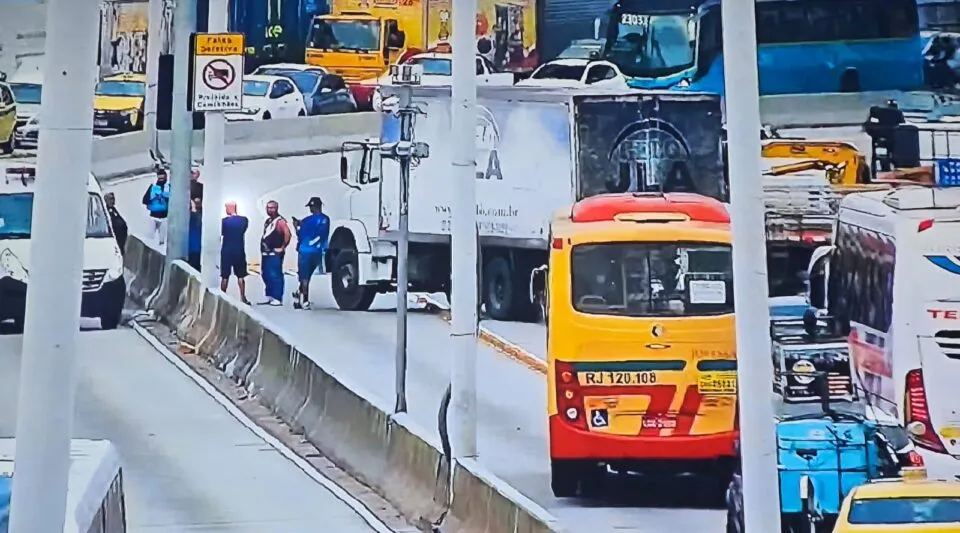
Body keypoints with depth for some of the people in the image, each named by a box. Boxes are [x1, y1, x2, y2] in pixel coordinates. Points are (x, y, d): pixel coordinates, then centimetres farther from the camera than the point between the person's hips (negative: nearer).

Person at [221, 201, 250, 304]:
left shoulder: (224, 221, -10)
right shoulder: (244, 220, -3)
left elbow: (221, 235, 0)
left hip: (226, 251, -2)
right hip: (239, 251, 2)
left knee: (225, 276, 5)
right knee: (240, 276, 8)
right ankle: (243, 298, 7)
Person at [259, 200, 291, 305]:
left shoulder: (280, 221, -10)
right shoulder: (267, 221, 17)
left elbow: (287, 234, -22)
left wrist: (282, 248, -19)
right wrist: (263, 248, 17)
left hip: (275, 254, -9)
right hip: (266, 253, 9)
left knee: (275, 276, -10)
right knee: (266, 276, 11)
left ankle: (278, 299, -10)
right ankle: (269, 297, 18)